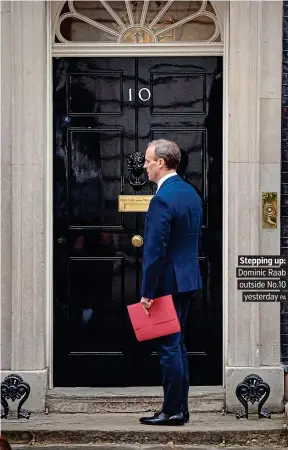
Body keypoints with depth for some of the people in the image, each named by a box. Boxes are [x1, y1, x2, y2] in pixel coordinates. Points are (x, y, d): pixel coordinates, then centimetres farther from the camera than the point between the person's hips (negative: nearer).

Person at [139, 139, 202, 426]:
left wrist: (147, 292, -18)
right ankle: (180, 408, 21)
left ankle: (173, 411, 2)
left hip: (167, 283, -9)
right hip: (188, 279, 10)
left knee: (168, 347, -3)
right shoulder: (191, 193, 11)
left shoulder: (162, 200, -19)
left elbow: (154, 250, -21)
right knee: (177, 345, 16)